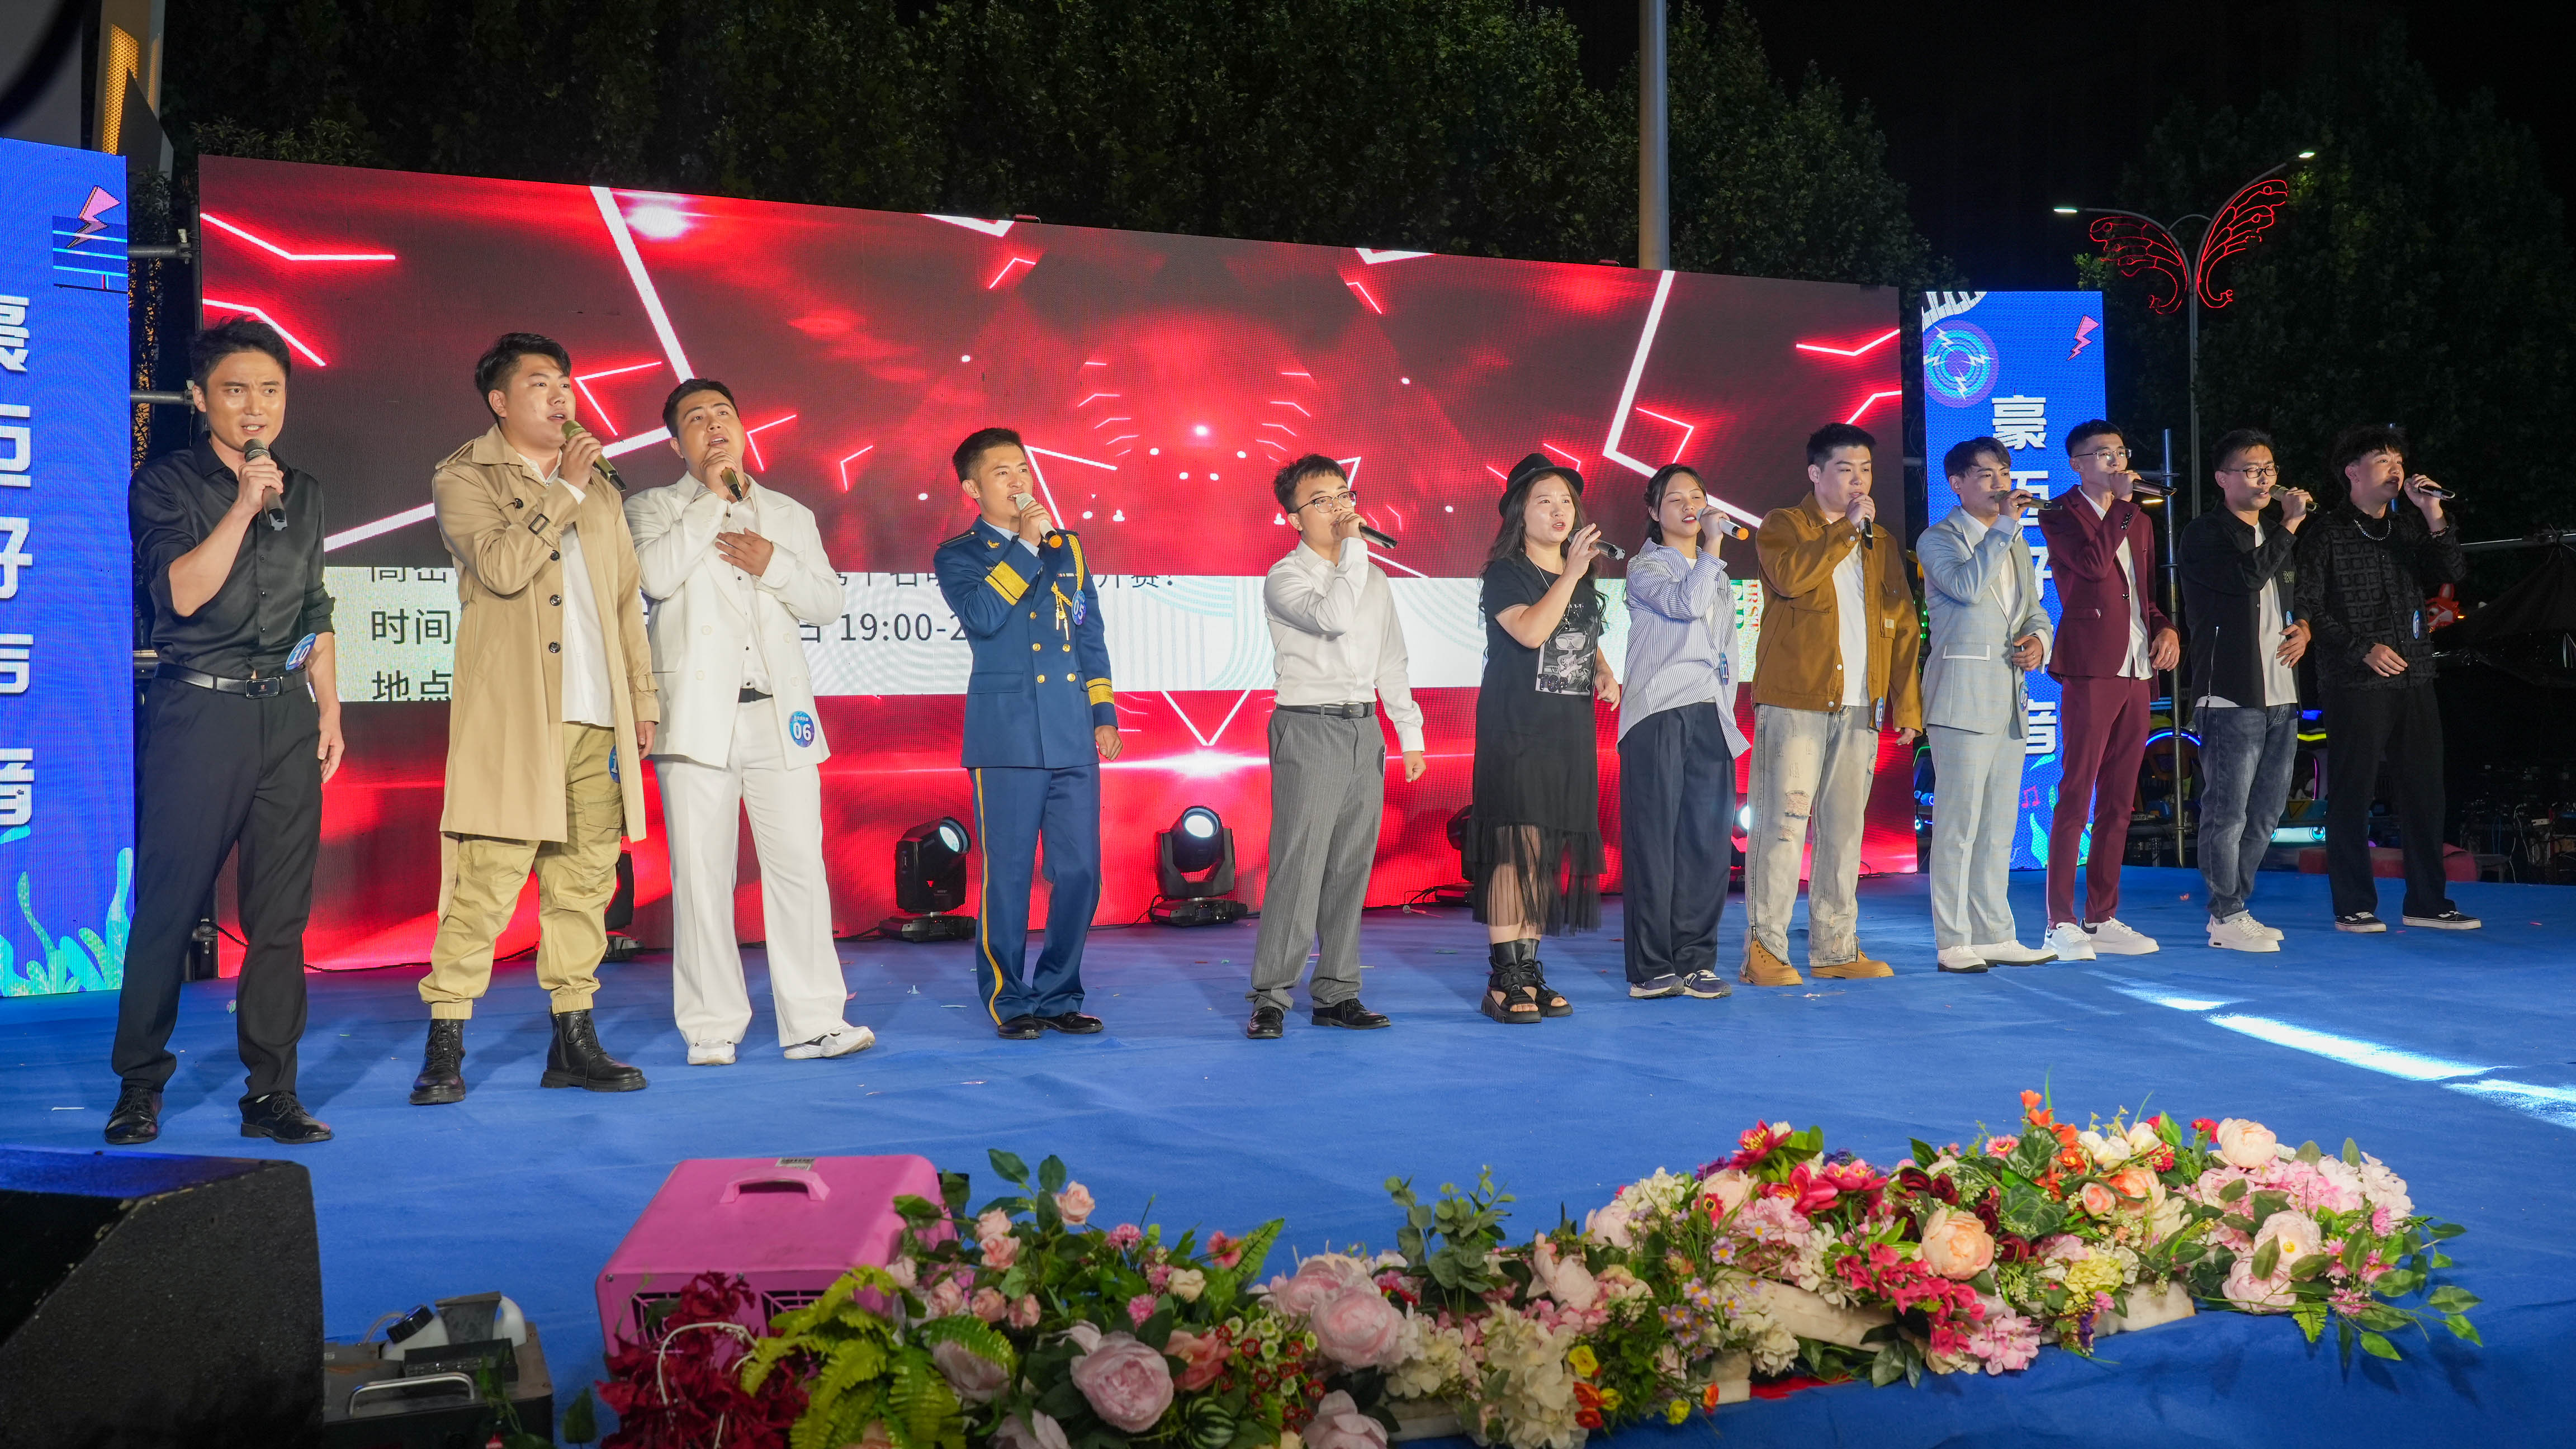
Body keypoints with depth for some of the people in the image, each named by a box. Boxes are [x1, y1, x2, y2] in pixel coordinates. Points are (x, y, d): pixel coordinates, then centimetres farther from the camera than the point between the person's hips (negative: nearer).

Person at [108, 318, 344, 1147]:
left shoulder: (303, 493, 16)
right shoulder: (166, 483, 2)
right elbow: (182, 591, -12)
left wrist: (329, 711, 14)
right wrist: (244, 506, -14)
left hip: (288, 715, 4)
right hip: (199, 712, -4)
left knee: (282, 914, 2)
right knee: (167, 907, -1)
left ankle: (271, 1093, 8)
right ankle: (139, 1088, 12)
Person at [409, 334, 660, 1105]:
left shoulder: (599, 487, 20)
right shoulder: (464, 479, 4)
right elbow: (501, 565, -15)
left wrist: (642, 698, 16)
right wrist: (564, 490, -9)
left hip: (597, 719, 6)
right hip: (511, 719, -5)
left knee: (586, 881, 6)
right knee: (487, 879, -9)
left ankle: (573, 1042, 13)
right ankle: (445, 1048, 0)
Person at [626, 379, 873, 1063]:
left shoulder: (790, 515, 20)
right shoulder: (652, 508, 10)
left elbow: (829, 602, 13)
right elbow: (656, 575, -11)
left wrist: (774, 565, -4)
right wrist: (711, 499, -6)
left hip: (779, 716, 2)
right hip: (698, 718, -2)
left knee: (799, 867, -2)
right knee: (702, 875, -2)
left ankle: (812, 1022, 2)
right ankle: (712, 1028, 6)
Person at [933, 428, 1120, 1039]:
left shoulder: (1067, 546, 16)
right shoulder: (958, 555, 4)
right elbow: (983, 615, -16)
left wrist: (1103, 713, 12)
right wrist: (1025, 546, -11)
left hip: (1072, 735, 4)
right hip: (1007, 735, -4)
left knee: (1080, 872, 3)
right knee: (1008, 876, -1)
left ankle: (1058, 996, 16)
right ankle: (1009, 1002, 12)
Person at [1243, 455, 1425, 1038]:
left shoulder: (1373, 578, 16)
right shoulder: (1285, 578, -5)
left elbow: (1390, 661, 21)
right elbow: (1332, 617, -25)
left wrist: (1410, 732, 18)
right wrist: (1354, 548, -16)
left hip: (1365, 729, 6)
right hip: (1309, 728, -6)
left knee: (1352, 866, 6)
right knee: (1299, 865, -11)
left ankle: (1336, 994, 12)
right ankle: (1270, 998, -5)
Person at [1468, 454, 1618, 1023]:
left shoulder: (1583, 577, 16)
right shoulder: (1505, 574, -4)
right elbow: (1530, 632, -21)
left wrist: (1604, 673, 8)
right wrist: (1570, 574, -22)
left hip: (1570, 730, 7)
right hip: (1515, 728, -7)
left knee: (1550, 851, 6)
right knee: (1516, 846, -13)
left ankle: (1529, 972, 12)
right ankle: (1503, 981, -11)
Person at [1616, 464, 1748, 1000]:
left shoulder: (1718, 574, 21)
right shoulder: (1645, 568, 1)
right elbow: (1686, 603, -19)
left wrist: (1728, 708, 15)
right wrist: (1711, 548, -12)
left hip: (1710, 719, 6)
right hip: (1658, 716, -6)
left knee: (1709, 839, 2)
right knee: (1654, 839, -6)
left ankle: (1695, 960, 9)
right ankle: (1652, 967, -2)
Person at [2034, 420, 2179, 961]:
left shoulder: (2139, 522, 21)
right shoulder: (2060, 515, -1)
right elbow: (2094, 564, -19)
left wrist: (2167, 628, 9)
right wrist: (2121, 504, -12)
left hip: (2137, 673, 7)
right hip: (2090, 671, -7)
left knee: (2119, 802, 9)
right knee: (2076, 797, -9)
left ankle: (2102, 918, 14)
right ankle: (2061, 924, -5)